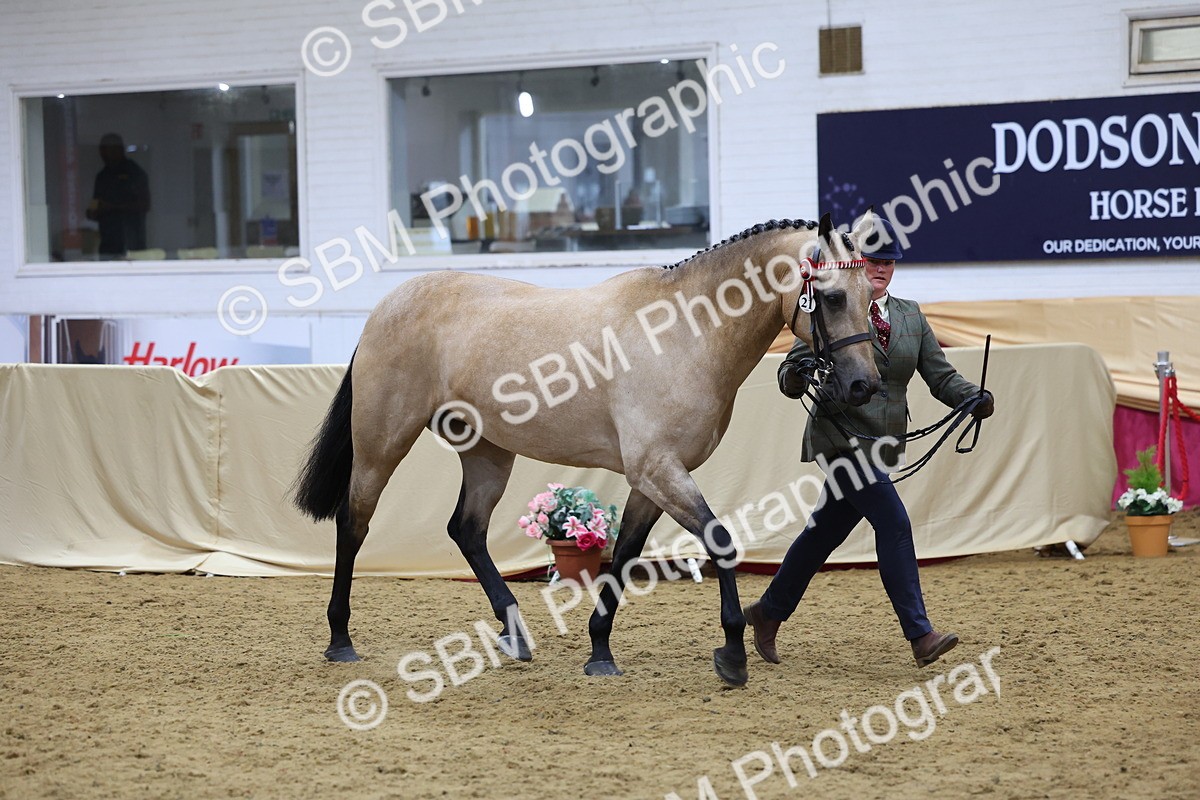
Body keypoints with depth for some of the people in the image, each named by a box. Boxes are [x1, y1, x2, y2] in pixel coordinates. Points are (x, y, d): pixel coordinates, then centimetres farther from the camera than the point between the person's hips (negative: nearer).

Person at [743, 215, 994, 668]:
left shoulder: (910, 316, 12)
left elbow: (940, 375, 6)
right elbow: (792, 373, -8)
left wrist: (975, 399, -13)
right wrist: (795, 377, -32)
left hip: (883, 445, 7)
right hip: (843, 439, -7)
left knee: (826, 532, 15)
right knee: (893, 523, -18)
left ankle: (768, 613, 32)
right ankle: (920, 635, -18)